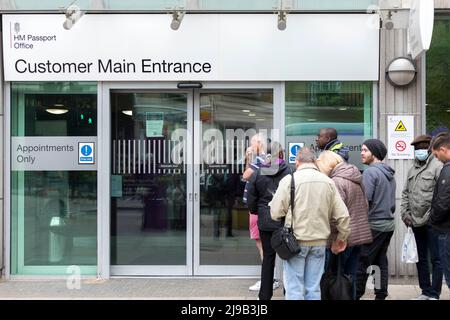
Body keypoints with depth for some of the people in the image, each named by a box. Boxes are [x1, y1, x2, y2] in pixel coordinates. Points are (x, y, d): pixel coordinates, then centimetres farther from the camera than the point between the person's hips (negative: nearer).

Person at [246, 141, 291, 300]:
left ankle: (265, 294, 15)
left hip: (265, 221, 2)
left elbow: (251, 200, 3)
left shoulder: (257, 173, -1)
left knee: (268, 257, 10)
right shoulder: (288, 171, -9)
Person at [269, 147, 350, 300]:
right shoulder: (328, 182, 2)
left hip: (296, 241, -3)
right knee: (314, 288, 11)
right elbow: (343, 215, 3)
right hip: (319, 241, 3)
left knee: (294, 289, 3)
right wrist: (341, 238, 16)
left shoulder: (289, 180, -9)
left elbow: (276, 213, -11)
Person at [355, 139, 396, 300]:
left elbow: (365, 200, -17)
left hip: (374, 225, -8)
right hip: (389, 224, 8)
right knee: (381, 262, 12)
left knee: (362, 263, -4)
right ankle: (381, 295, 15)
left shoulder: (370, 172, -13)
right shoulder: (390, 174, 13)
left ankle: (356, 295, -1)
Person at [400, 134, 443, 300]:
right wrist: (405, 214, 8)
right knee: (421, 258, 15)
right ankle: (425, 291, 25)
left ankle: (434, 294, 3)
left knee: (436, 259, -2)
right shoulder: (412, 169, 15)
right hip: (416, 222, 8)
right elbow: (405, 193, 18)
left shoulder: (437, 166, -8)